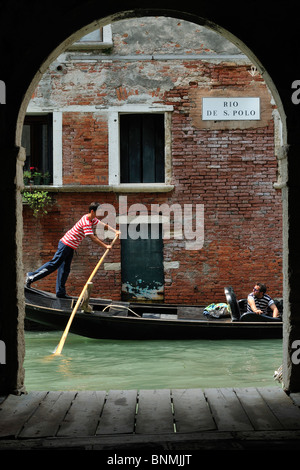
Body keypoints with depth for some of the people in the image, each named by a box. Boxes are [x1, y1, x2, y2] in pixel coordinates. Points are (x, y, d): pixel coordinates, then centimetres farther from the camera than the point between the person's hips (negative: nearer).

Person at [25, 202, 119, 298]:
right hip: (66, 244, -10)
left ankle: (60, 292, 10)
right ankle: (31, 277, -1)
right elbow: (93, 238, -24)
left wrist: (115, 231, 5)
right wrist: (105, 246, -20)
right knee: (54, 264, -9)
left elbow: (104, 225, 17)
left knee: (65, 269, 8)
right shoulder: (86, 222, -22)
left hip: (71, 247, 10)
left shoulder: (92, 219, 7)